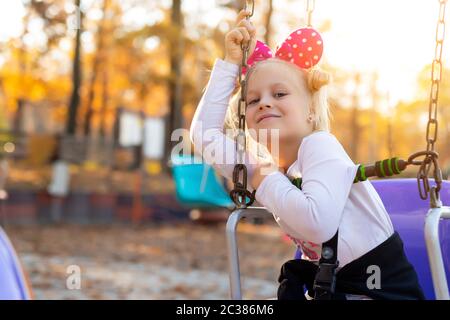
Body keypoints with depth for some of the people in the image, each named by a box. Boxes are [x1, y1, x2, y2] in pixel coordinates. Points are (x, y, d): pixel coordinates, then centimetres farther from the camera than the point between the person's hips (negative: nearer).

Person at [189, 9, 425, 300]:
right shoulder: (266, 168, 4)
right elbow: (205, 134, 4)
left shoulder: (320, 145, -16)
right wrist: (231, 62, 4)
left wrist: (269, 182, -16)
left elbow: (318, 222, -32)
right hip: (333, 288, 7)